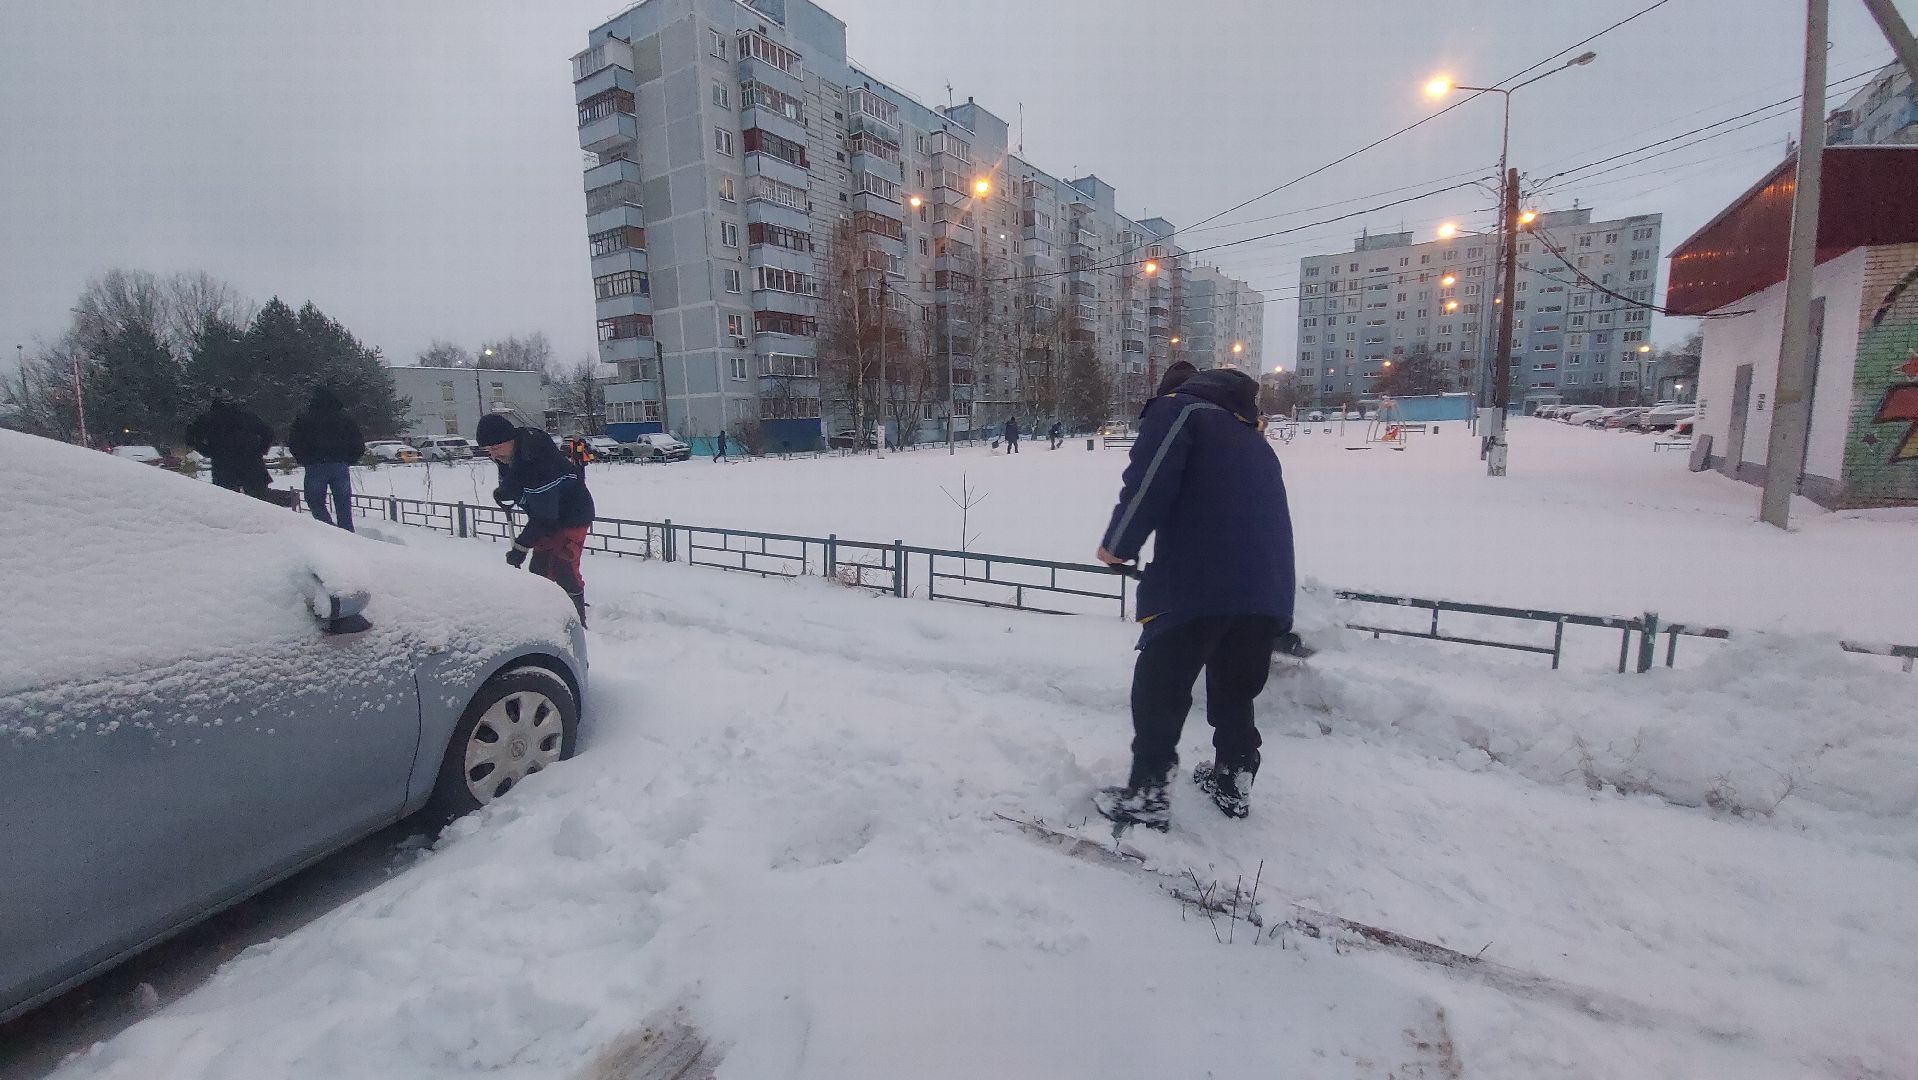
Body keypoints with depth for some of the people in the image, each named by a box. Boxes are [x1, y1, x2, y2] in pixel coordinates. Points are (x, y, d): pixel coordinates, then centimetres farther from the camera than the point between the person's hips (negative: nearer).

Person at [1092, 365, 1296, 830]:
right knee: (1236, 692, 22)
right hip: (1269, 590, 8)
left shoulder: (1176, 408, 6)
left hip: (1198, 585, -7)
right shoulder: (1252, 439, 29)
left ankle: (1146, 796, 9)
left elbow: (1147, 484, -10)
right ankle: (1233, 783, 32)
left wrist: (1118, 545, 2)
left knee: (1159, 691, 4)